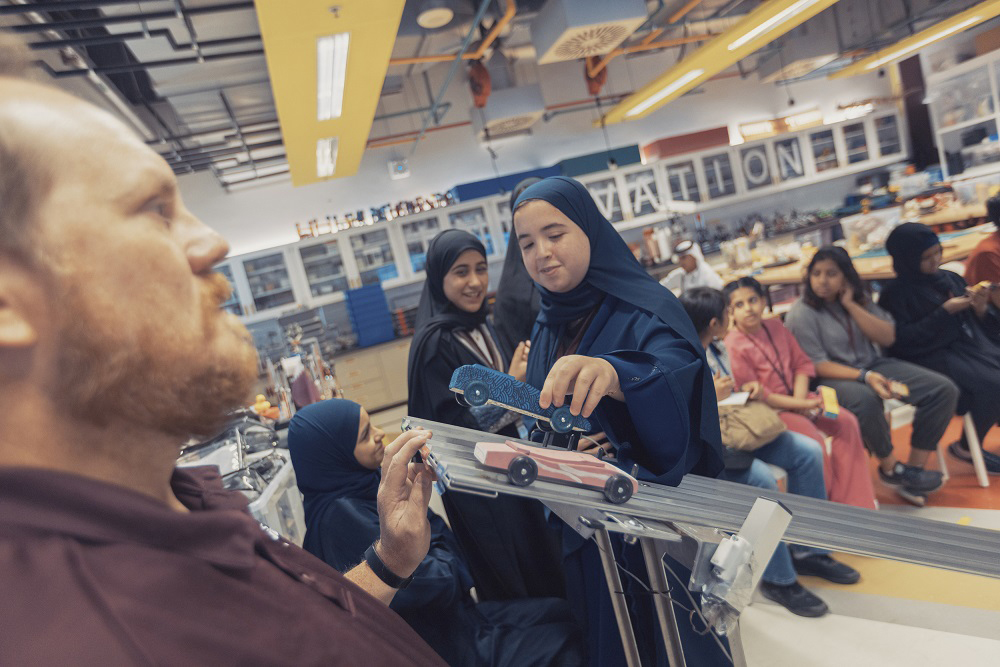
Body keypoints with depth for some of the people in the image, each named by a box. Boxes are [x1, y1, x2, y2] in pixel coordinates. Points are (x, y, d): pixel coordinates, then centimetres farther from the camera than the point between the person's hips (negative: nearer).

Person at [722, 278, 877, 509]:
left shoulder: (775, 327, 5)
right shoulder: (733, 346, -19)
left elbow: (802, 363, 8)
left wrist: (801, 399, -10)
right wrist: (803, 405, -18)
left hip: (795, 399, 8)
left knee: (847, 422, -5)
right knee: (814, 440, -24)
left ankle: (852, 501, 3)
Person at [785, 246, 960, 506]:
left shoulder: (857, 298, 8)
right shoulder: (801, 314, -11)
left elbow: (887, 338, -1)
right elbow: (818, 366, -15)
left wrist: (851, 305, -9)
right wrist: (864, 377, -27)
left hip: (872, 365, 7)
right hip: (833, 378, -7)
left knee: (944, 390, -9)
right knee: (866, 400, -40)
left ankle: (914, 468, -3)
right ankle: (890, 468, -12)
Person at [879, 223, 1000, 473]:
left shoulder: (951, 279, 11)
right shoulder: (896, 293, -7)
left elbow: (977, 323, 13)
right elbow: (903, 341, -16)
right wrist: (944, 312, -16)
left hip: (968, 344, 6)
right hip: (933, 356, -6)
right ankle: (966, 447, -3)